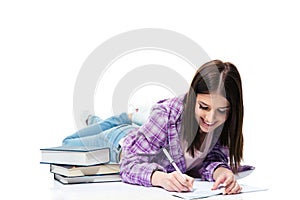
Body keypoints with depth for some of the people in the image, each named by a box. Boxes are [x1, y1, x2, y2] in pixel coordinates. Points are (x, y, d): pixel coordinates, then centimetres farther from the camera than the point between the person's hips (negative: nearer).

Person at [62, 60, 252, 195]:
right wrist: (162, 178, -65)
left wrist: (221, 171, -51)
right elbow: (131, 164, -45)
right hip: (121, 142, -3)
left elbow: (212, 158, -28)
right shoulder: (168, 113, -44)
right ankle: (91, 119, 52)